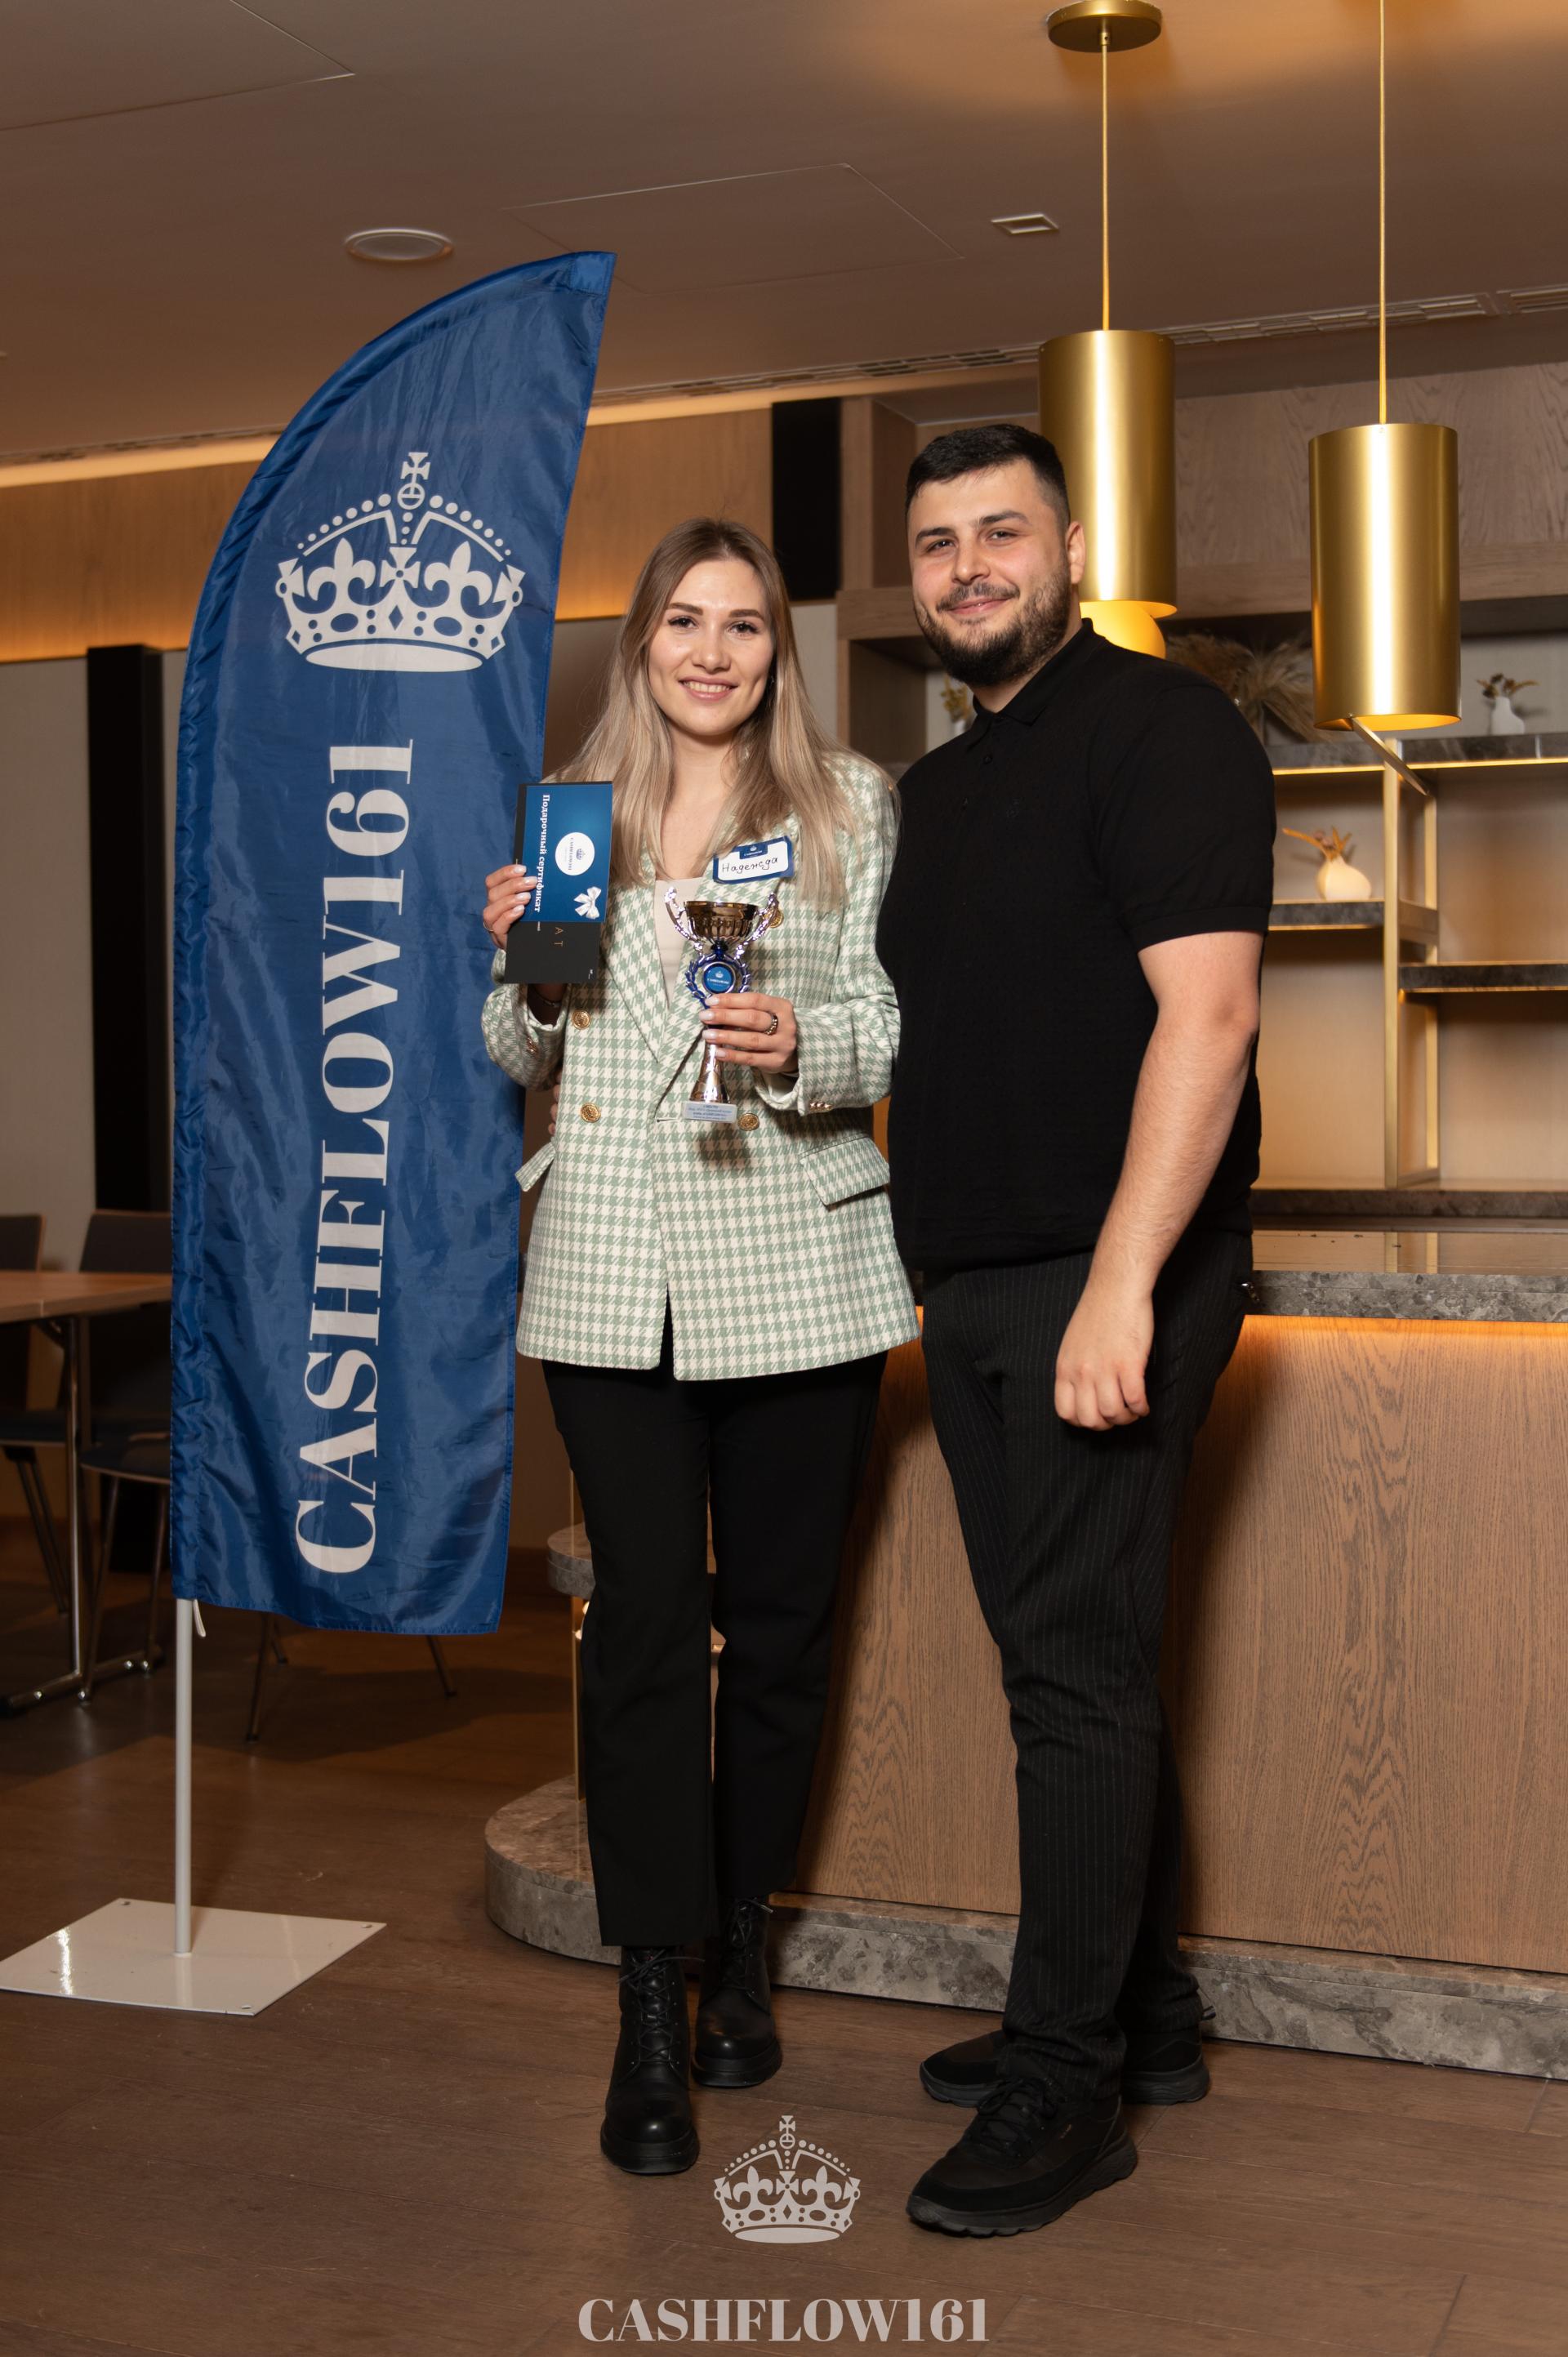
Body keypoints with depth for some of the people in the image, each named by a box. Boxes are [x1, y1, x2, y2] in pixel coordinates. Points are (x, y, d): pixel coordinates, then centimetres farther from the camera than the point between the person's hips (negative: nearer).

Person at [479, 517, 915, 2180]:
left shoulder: (851, 806, 6)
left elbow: (901, 1035, 2)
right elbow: (522, 1062, 16)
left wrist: (806, 1045, -18)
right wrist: (521, 964, -4)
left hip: (800, 1263, 0)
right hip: (615, 1274, 1)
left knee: (779, 1614, 7)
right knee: (644, 1618, -3)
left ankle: (739, 1950, 27)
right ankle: (649, 2013, 6)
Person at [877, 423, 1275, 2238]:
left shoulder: (1155, 729, -7)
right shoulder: (938, 786, 20)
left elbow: (1204, 1009, -18)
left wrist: (1122, 1283, -24)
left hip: (1101, 1279, -8)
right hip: (972, 1285, 8)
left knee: (1076, 1666, -5)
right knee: (1070, 1661, 13)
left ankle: (1065, 2087, 5)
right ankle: (1144, 2017, 26)